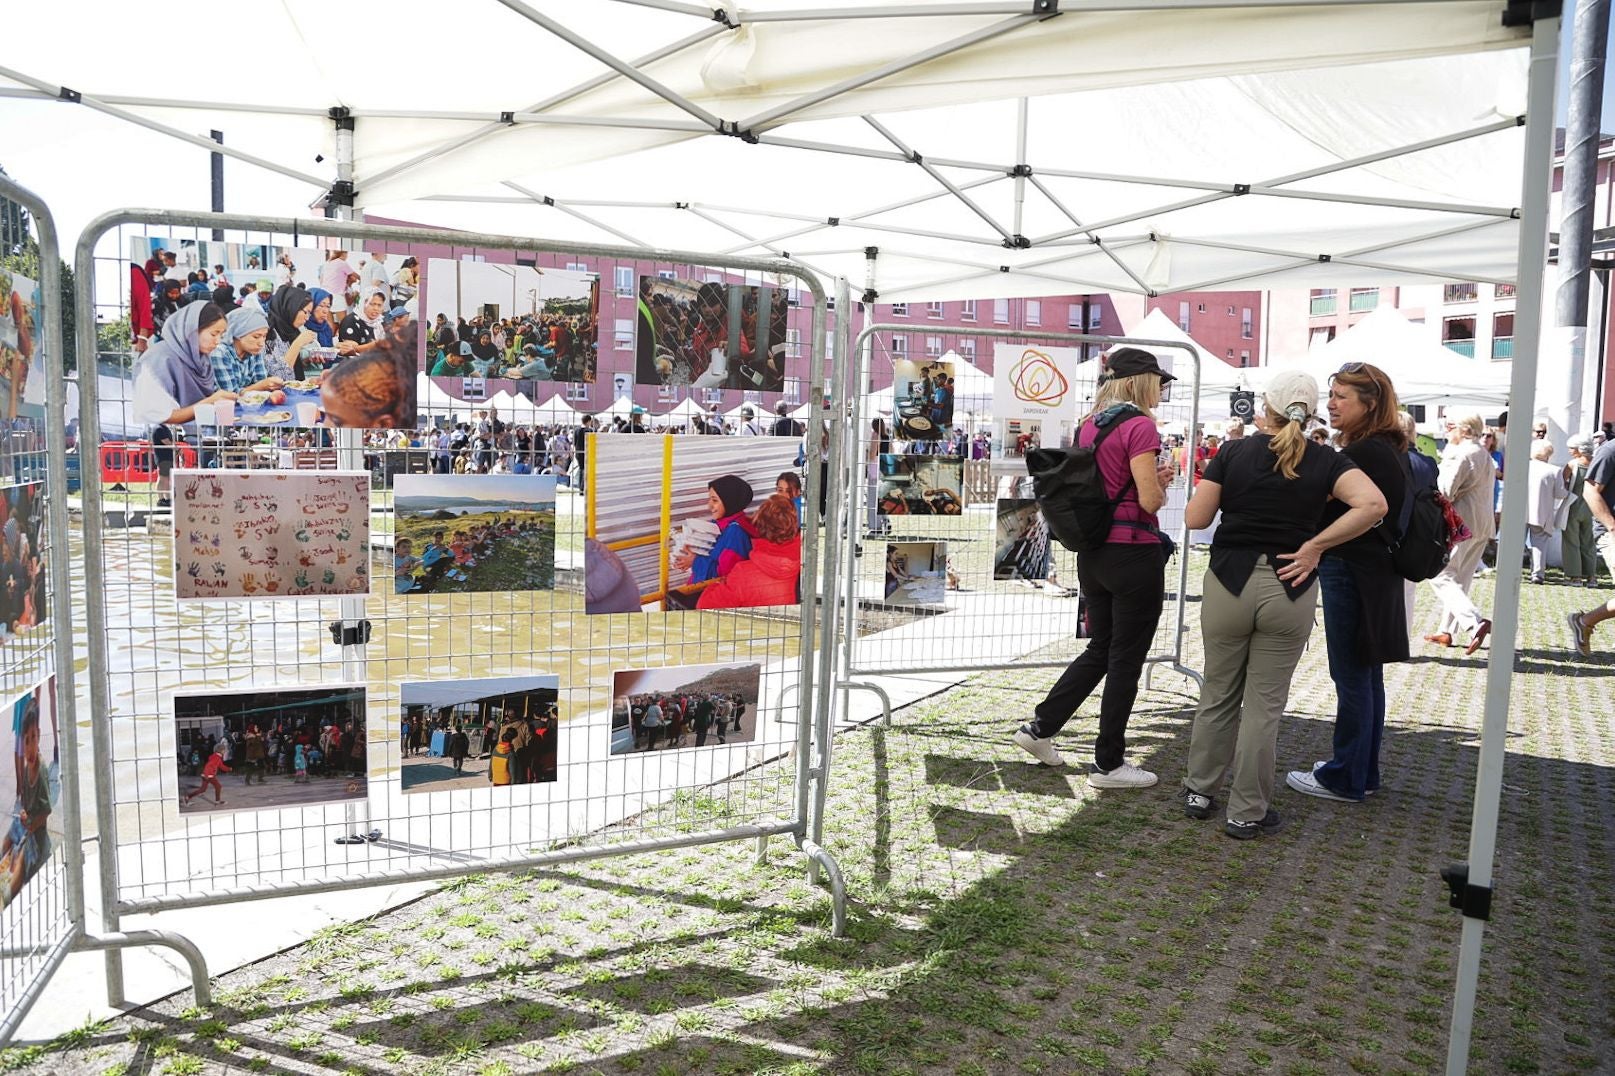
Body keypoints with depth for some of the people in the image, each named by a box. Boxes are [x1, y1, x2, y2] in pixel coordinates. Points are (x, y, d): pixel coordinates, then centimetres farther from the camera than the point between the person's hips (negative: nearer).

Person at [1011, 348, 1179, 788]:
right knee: (1126, 660, 4)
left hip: (1093, 552, 8)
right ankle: (1109, 763, 14)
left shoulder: (1089, 424, 10)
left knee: (1100, 649, 21)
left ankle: (1040, 728, 22)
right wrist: (1161, 484, 5)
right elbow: (1150, 501, -17)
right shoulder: (1140, 426, -14)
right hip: (1133, 554, -8)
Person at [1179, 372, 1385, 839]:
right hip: (1289, 590, 0)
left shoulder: (1233, 452, -3)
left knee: (1218, 695, 16)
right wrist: (1314, 545, -10)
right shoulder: (1326, 462, -1)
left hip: (1229, 584, 0)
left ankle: (1199, 791, 28)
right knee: (1264, 705, 8)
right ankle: (1247, 812, 16)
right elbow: (1372, 505, -17)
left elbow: (1196, 518, -6)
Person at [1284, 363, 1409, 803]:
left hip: (1352, 575, -10)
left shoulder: (1365, 454, -19)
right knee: (1366, 677, 16)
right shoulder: (1389, 449, 12)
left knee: (1352, 678, -1)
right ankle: (1363, 771, 28)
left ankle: (1345, 779, 10)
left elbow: (1318, 508, -19)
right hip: (1374, 573, 10)